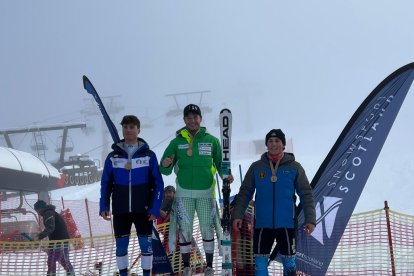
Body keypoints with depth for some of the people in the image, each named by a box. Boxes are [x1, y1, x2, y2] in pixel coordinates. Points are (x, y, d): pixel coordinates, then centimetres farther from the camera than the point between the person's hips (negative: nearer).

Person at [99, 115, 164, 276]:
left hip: (143, 210, -1)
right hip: (120, 210, 2)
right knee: (121, 245, 5)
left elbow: (158, 184, 0)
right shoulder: (113, 156, 4)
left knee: (146, 244, 1)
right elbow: (106, 184, 8)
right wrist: (104, 206, -2)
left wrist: (155, 208, -8)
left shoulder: (149, 155, 0)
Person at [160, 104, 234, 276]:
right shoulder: (177, 142, 3)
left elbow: (220, 163, 9)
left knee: (207, 229, 3)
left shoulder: (212, 141, 2)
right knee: (184, 230, 2)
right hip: (184, 193, 0)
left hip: (206, 193, 0)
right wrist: (165, 165, -20)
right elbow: (166, 170, 4)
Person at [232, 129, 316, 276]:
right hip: (262, 223, 1)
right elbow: (245, 193, 7)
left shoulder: (294, 167, 0)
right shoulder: (256, 167, 4)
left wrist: (310, 219, -7)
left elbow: (306, 194, 1)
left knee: (289, 261, 7)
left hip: (286, 223, -1)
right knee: (260, 262, 2)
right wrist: (238, 215, -2)